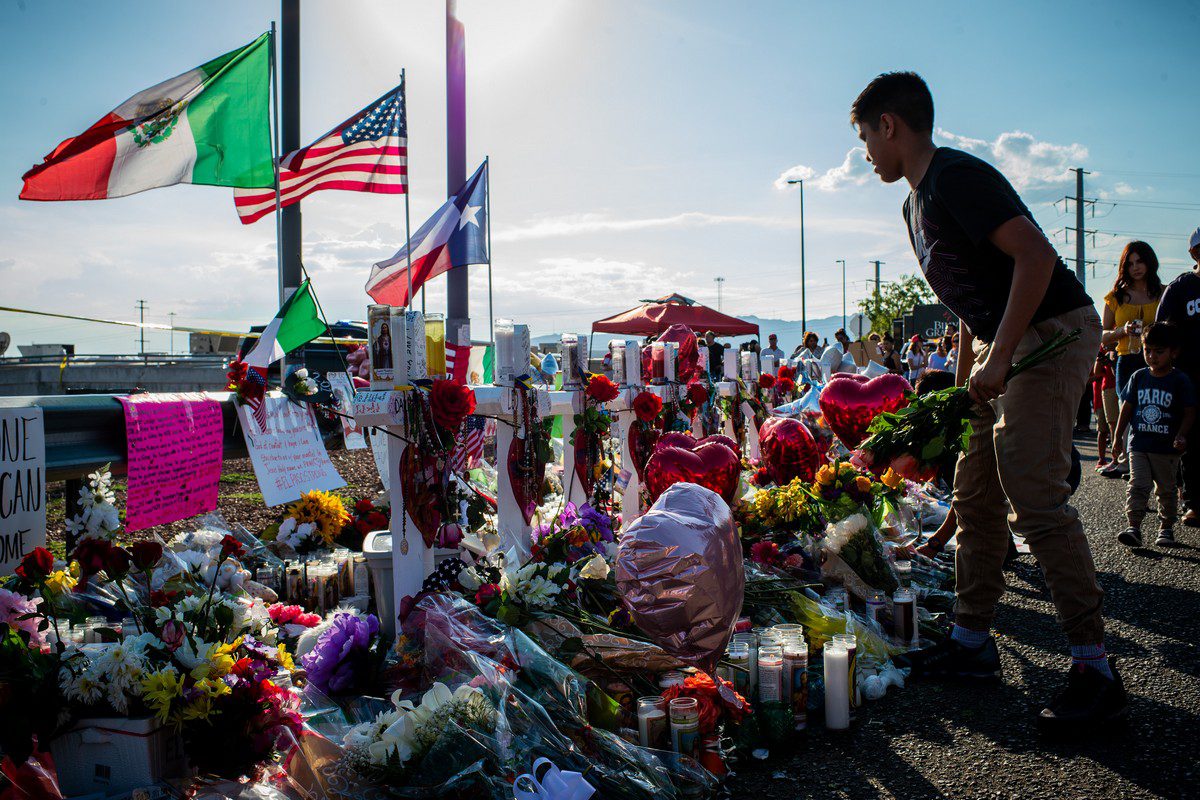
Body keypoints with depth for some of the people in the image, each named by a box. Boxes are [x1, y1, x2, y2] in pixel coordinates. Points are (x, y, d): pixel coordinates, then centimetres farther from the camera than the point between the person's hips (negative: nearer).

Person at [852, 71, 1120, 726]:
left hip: (1052, 332, -10)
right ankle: (971, 642, 19)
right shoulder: (917, 203, 15)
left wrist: (999, 358, -25)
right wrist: (964, 379, 20)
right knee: (977, 494, 10)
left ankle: (1095, 670, -6)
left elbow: (1036, 256, -26)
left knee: (1035, 500, -15)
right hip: (1004, 344, 10)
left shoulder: (956, 177, -16)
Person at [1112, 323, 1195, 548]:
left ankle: (1166, 528, 22)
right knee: (1137, 485, -6)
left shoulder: (1180, 381, -4)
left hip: (1167, 448, -2)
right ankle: (1134, 527, -9)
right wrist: (1118, 436, 9)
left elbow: (1190, 413, -3)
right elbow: (1127, 407, 10)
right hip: (1139, 444, 2)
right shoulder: (1139, 377, 4)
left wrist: (1180, 436, -16)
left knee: (1166, 489, 9)